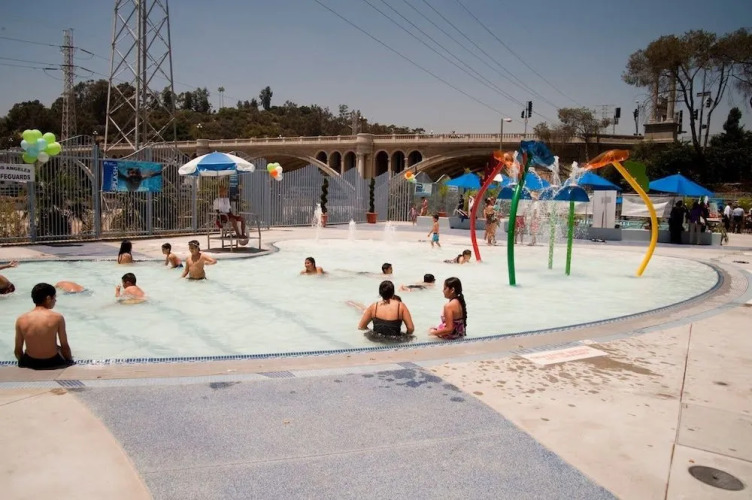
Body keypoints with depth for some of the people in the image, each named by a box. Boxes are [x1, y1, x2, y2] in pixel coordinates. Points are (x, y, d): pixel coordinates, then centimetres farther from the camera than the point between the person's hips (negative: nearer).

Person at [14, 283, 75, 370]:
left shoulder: (21, 319, -8)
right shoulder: (57, 317, -15)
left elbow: (18, 351, -2)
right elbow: (65, 347, -8)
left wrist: (23, 362, 18)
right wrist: (70, 361, 10)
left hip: (29, 363, 3)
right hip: (52, 363, -3)